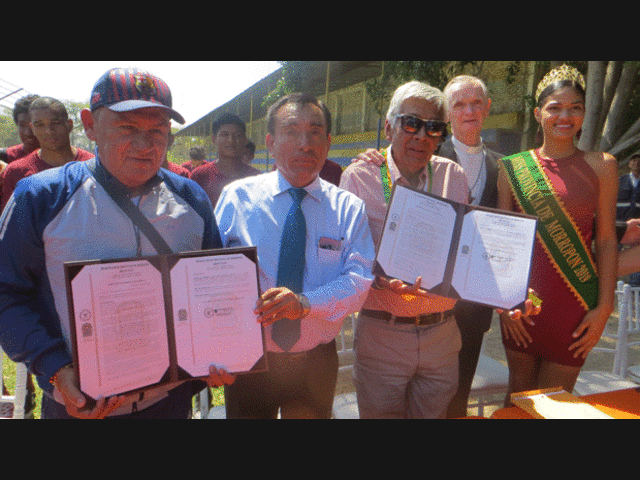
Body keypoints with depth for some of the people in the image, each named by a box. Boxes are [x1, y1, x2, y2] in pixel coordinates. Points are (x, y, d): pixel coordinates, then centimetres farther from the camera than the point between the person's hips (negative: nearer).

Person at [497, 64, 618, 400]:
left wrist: (604, 307, -4)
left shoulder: (601, 165, 3)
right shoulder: (512, 167, 2)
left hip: (573, 303, 0)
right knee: (518, 391, 15)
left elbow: (606, 240, 2)